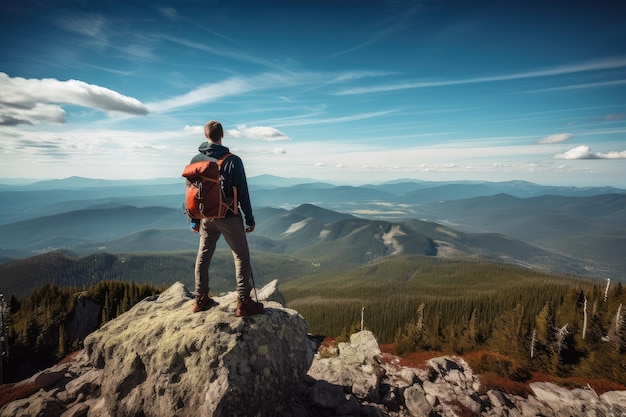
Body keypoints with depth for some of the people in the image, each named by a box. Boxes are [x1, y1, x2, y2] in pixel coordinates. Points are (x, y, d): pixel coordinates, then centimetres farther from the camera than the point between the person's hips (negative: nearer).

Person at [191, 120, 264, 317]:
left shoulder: (196, 160, 0)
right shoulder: (233, 161, -14)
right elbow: (243, 193, -13)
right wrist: (250, 219, -4)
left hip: (206, 218, 5)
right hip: (229, 218, -4)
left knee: (203, 257, 18)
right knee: (241, 258, 6)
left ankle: (200, 300, 28)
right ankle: (244, 303, 8)